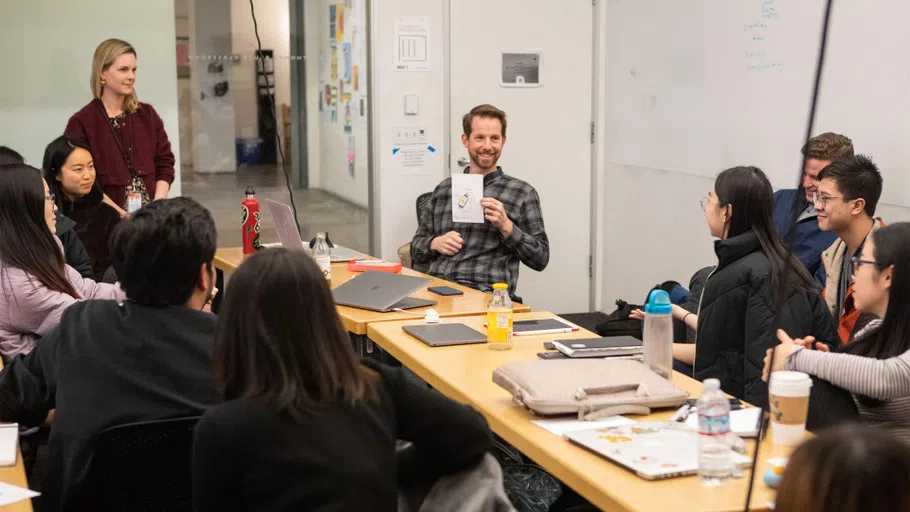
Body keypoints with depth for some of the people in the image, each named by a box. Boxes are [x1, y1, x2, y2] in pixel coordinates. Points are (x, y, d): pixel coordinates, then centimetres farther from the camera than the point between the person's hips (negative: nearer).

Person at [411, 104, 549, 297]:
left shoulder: (523, 193, 7)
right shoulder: (443, 189, 17)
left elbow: (540, 259, 4)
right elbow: (417, 248, 22)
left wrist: (506, 226, -10)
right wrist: (436, 243, -1)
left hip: (486, 294, -3)